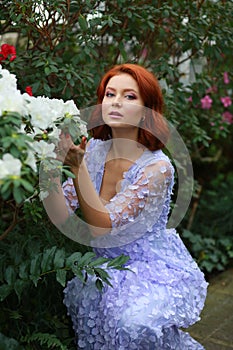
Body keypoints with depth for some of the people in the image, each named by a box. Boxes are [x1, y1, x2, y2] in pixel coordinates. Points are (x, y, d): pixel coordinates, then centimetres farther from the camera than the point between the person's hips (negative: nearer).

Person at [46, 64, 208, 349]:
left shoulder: (157, 167, -20)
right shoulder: (94, 149, -4)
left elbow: (102, 226, -25)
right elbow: (61, 215, -10)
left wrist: (78, 166, -34)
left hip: (156, 270, -4)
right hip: (108, 267, 5)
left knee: (135, 323, -31)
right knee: (77, 299, -24)